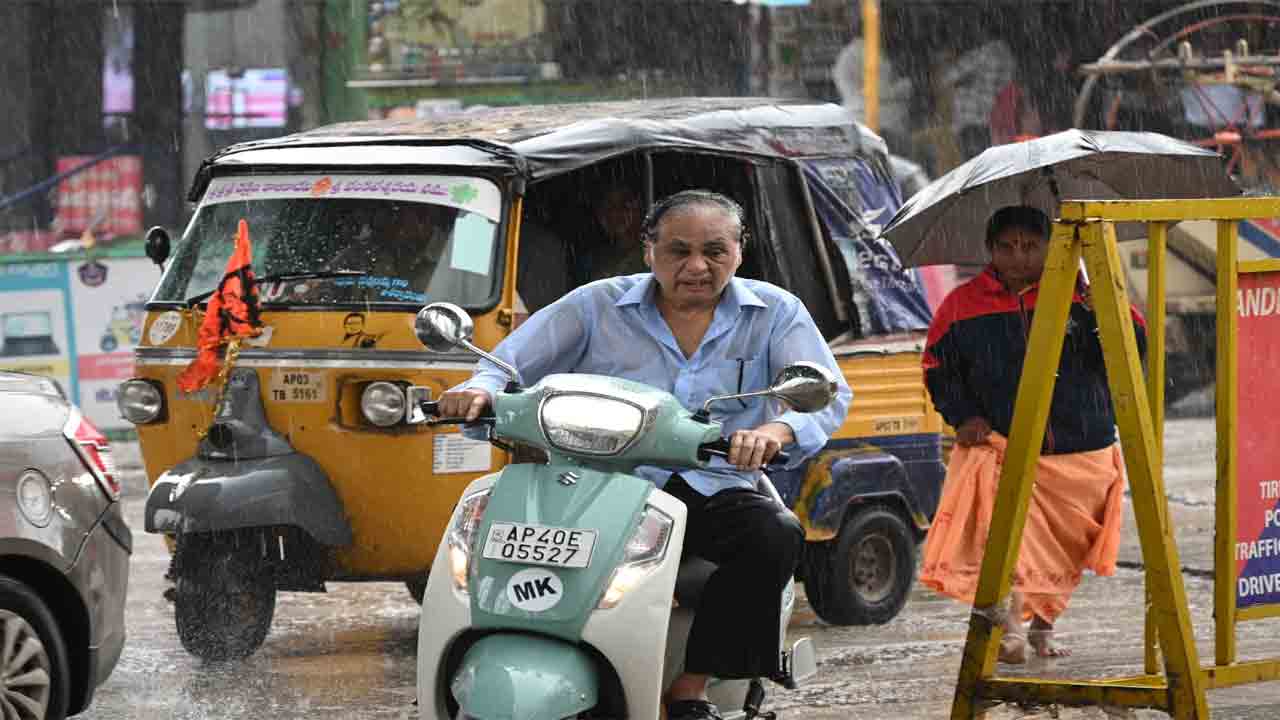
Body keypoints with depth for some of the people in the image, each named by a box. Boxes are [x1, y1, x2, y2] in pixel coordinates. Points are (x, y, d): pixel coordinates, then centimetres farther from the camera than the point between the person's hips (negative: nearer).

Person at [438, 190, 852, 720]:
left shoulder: (774, 313, 7)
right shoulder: (598, 306, 8)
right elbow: (512, 362, 4)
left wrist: (777, 429, -31)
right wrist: (481, 390, -23)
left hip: (715, 491, 0)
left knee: (776, 534, -32)